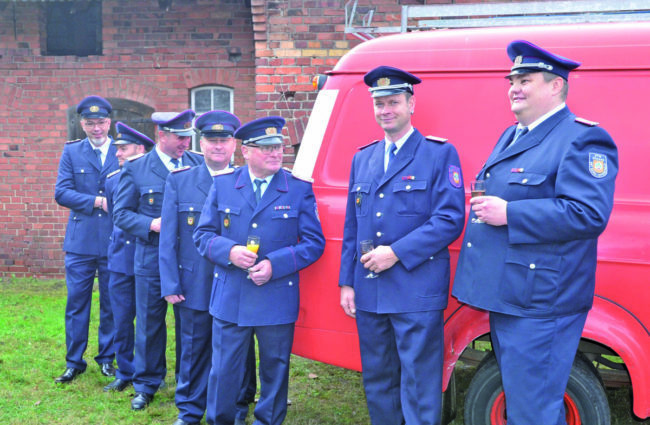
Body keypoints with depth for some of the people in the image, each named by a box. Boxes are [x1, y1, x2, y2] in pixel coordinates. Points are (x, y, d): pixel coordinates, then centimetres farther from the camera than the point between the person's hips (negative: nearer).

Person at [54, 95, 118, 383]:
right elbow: (61, 193, -3)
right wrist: (97, 202, -13)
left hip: (114, 243, 0)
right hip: (80, 243, 1)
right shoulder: (71, 152, 6)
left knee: (111, 305, 9)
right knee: (76, 303, 6)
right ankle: (74, 362, 19)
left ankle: (107, 359, 24)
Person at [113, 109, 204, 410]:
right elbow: (121, 214, 1)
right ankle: (146, 385, 26)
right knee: (149, 323, 9)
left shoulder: (200, 164, 4)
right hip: (152, 259, -1)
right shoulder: (135, 168, 1)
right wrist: (151, 224, -15)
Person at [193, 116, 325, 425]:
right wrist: (229, 251, -14)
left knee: (275, 371, 11)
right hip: (229, 299, 1)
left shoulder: (300, 189, 0)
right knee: (223, 370, 7)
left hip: (278, 300, -1)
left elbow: (314, 242, -2)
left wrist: (275, 264, -15)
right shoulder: (223, 184, 5)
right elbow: (203, 234, 7)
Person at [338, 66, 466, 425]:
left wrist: (397, 253, -16)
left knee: (419, 389, -1)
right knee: (377, 384, 16)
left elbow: (450, 219, -11)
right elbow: (351, 227, 16)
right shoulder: (362, 159, 15)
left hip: (417, 294, -6)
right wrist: (347, 282, 9)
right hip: (369, 294, 6)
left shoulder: (440, 154, -2)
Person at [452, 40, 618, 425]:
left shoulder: (583, 140, -12)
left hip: (539, 302, -9)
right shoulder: (511, 136, 17)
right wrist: (485, 205, 9)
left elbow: (589, 215, -24)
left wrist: (508, 214, -23)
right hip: (505, 295, 10)